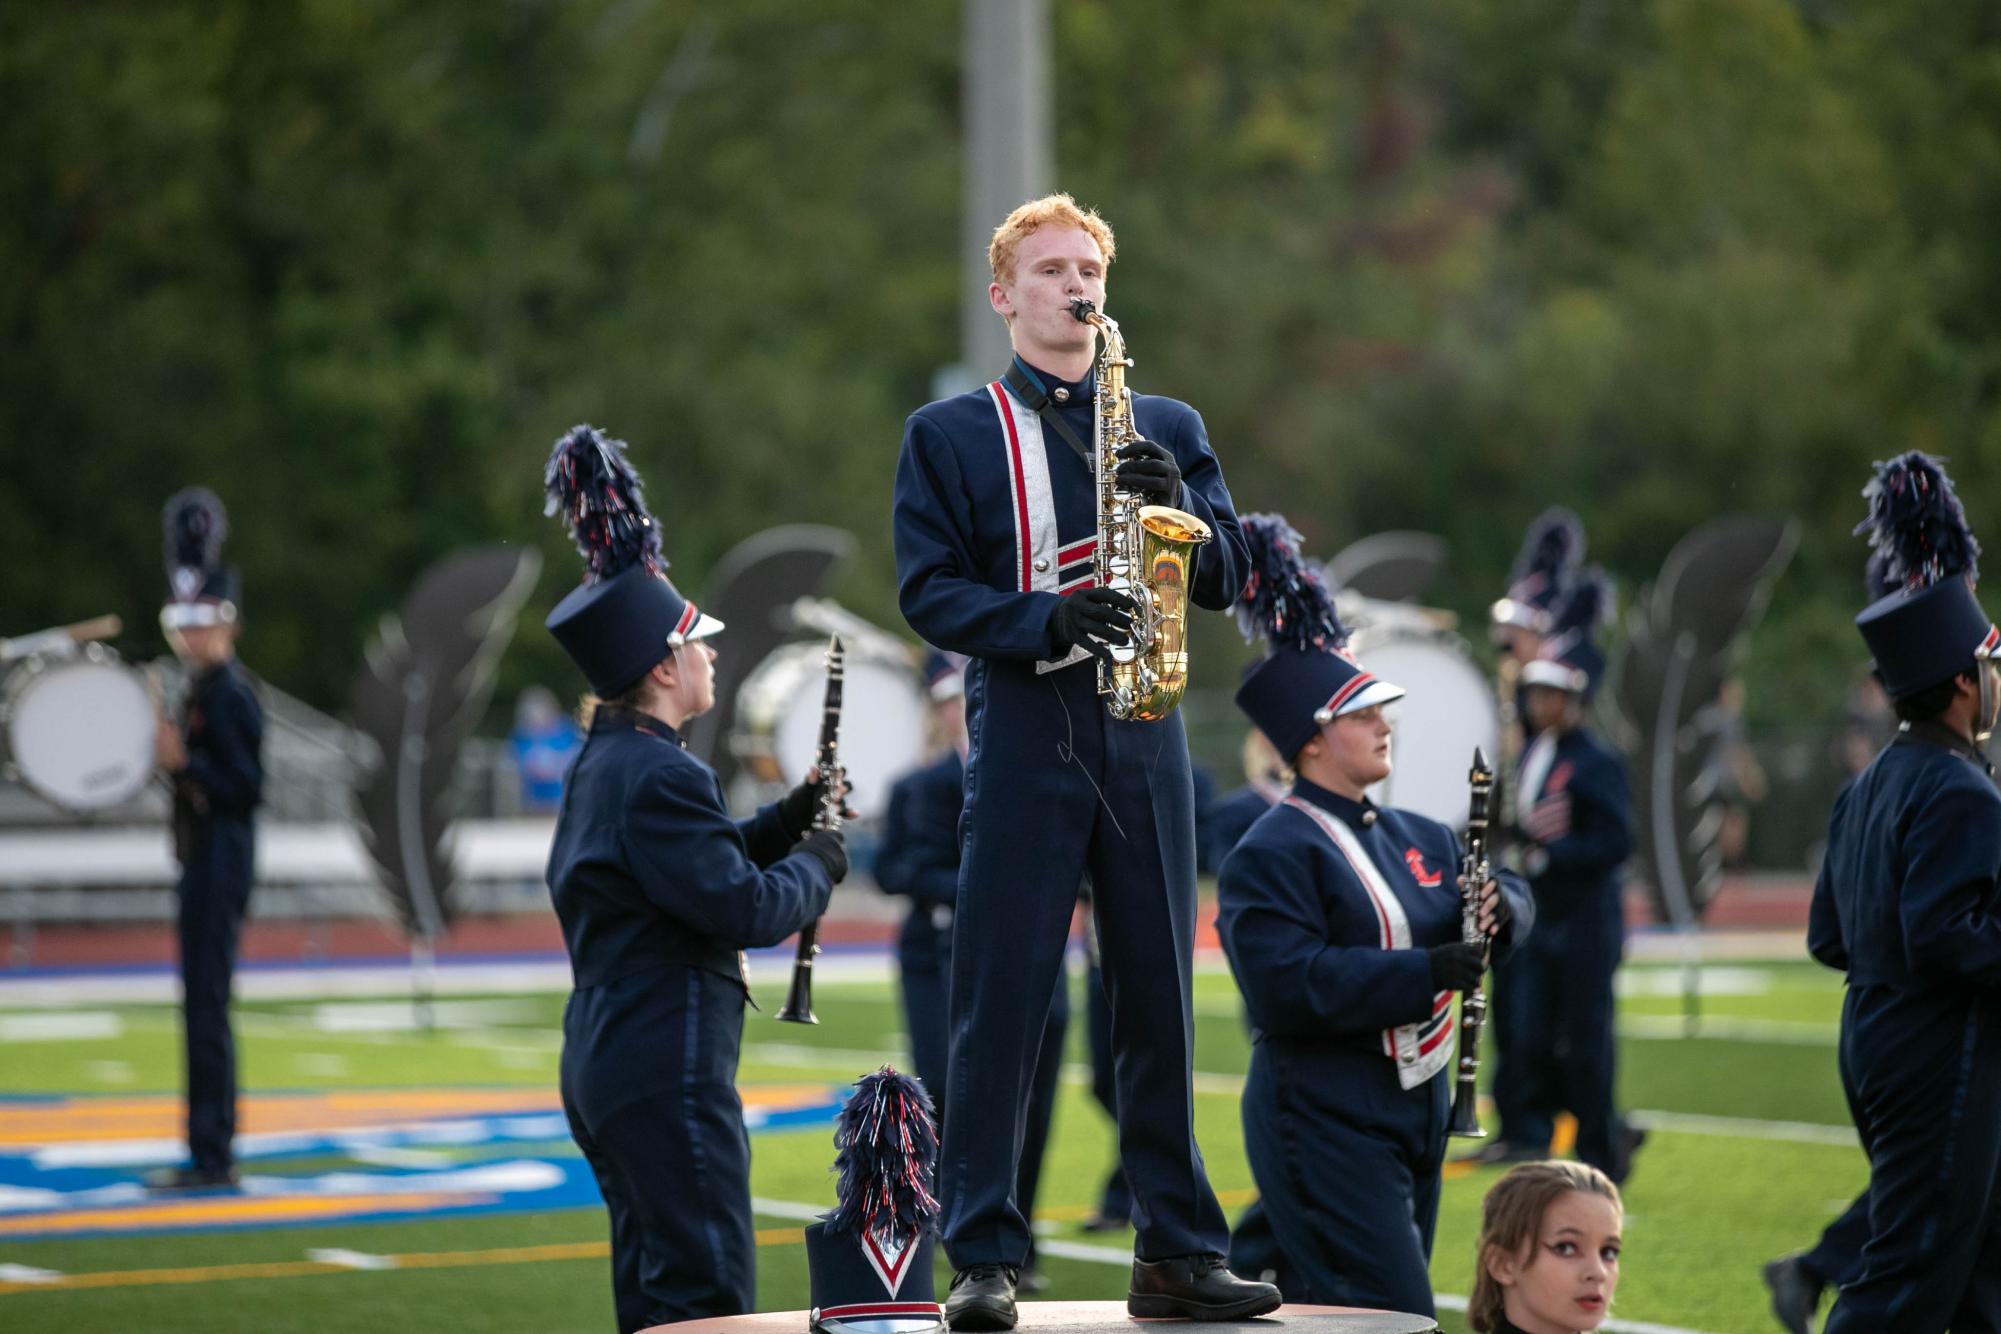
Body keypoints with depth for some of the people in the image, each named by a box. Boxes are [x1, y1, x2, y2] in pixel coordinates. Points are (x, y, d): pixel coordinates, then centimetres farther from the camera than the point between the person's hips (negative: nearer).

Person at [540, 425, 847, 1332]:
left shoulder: (603, 764, 14)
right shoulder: (659, 776, -18)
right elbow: (745, 909, -20)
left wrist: (782, 823, 12)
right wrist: (817, 863, -3)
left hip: (606, 1062, 11)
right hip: (669, 1069, -11)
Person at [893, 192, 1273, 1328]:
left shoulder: (1168, 426, 17)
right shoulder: (949, 435, 8)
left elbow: (1228, 578, 11)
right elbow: (929, 591, -1)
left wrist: (1179, 507, -9)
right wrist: (1045, 620, -18)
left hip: (1145, 735, 3)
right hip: (1021, 734, -3)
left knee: (1161, 995, 4)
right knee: (1002, 996, -4)